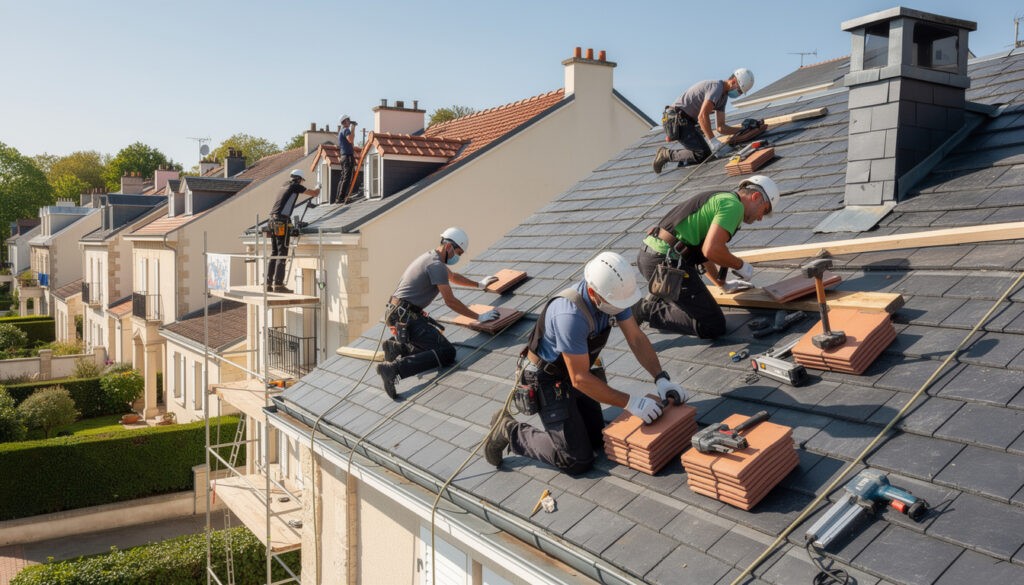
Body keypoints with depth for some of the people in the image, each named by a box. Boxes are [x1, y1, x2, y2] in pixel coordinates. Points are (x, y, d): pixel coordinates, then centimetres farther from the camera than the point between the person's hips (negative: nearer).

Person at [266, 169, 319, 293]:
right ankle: (278, 284, -11)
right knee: (282, 254, -8)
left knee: (274, 254, 9)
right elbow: (314, 194, 3)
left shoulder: (285, 187, 22)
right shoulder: (295, 186, 0)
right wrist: (317, 190, 27)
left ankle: (269, 284, 9)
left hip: (273, 222, 8)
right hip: (282, 222, -8)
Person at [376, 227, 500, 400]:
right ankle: (393, 369, -28)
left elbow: (453, 276, 40)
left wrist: (479, 285, 48)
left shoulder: (431, 257, 19)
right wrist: (479, 317, -4)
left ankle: (397, 347, 0)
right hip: (407, 317, -10)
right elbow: (450, 301, -11)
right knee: (447, 353, -17)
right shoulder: (436, 265, -12)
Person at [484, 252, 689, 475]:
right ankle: (510, 431, 7)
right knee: (578, 460, -9)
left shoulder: (613, 292, -14)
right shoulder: (571, 315, -39)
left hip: (574, 371, 8)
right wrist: (630, 403, -29)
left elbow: (636, 338, -4)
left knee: (597, 440, 14)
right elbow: (580, 379, -32)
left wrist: (661, 379, -14)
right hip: (547, 379, -8)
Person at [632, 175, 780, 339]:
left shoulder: (718, 198, 26)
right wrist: (741, 266, -2)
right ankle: (648, 310, -5)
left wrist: (723, 284, 43)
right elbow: (711, 250, -20)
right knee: (713, 327, -5)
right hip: (667, 263, -11)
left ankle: (657, 299, 21)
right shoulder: (734, 205, -5)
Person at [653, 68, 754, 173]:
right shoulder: (716, 87, -18)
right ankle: (667, 154, -4)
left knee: (708, 153, 9)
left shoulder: (724, 95, 14)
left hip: (689, 122, 11)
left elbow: (721, 127, 14)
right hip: (678, 120, -11)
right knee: (702, 155, -18)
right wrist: (713, 141, -28)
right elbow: (702, 116, -29)